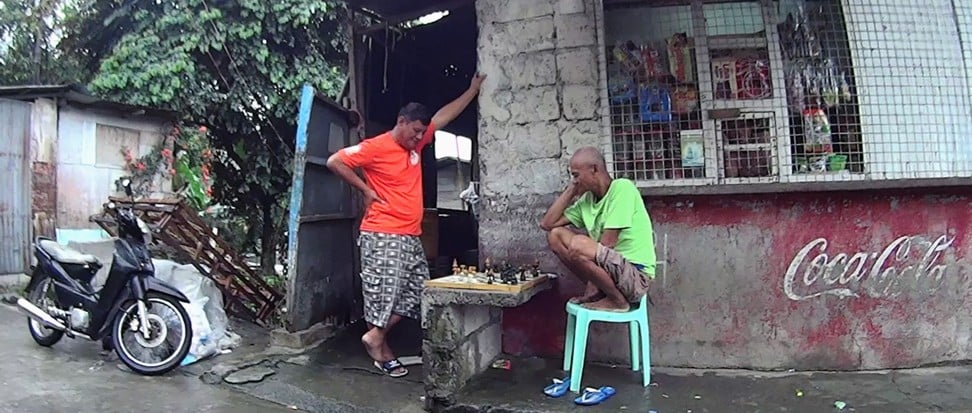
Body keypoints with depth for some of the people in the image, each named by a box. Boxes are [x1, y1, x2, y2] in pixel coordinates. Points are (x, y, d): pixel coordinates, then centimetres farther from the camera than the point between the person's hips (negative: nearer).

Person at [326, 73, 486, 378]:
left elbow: (445, 115, 17)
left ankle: (375, 337, 15)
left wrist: (473, 89, 19)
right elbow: (334, 162, -9)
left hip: (411, 236, 9)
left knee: (416, 291, 7)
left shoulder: (415, 143, 12)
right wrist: (365, 189, -8)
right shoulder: (376, 147, -10)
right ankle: (381, 348, 11)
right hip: (382, 235, -8)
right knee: (383, 292, -5)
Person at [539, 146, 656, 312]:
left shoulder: (622, 187, -14)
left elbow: (608, 243, -18)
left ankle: (618, 300, -8)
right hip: (612, 268, 8)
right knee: (555, 234, 4)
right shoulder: (587, 199, 8)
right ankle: (597, 291, 5)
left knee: (578, 244, -31)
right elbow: (547, 224, 7)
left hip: (637, 276, -8)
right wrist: (570, 190, 4)